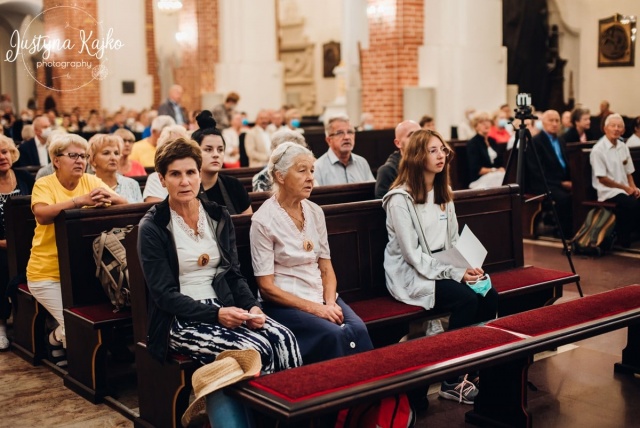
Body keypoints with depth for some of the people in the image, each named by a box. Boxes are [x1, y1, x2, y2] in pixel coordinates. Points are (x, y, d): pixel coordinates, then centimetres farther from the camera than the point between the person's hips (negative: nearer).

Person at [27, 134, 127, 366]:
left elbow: (125, 204, -7)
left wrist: (110, 198, -31)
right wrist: (80, 201, -40)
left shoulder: (92, 181, 3)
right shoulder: (44, 184, -8)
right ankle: (58, 339, 21)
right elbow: (42, 215, -28)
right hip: (48, 273, -4)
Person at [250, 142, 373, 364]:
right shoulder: (263, 220, -9)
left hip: (321, 296, 5)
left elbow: (326, 268, 10)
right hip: (285, 303, -5)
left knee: (358, 330, -24)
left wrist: (330, 303, -9)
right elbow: (267, 287, -10)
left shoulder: (315, 212, 8)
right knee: (334, 335, -30)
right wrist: (313, 308, -16)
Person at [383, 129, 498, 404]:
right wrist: (455, 273, -20)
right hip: (411, 274, -7)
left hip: (442, 267, 7)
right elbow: (412, 254, -17)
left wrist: (468, 266, -7)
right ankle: (452, 381, -15)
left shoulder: (443, 194, 13)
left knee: (489, 296, -18)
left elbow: (453, 241, 13)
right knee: (467, 299, -28)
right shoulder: (400, 199, -12)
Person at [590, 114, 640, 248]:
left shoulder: (623, 147, 13)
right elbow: (602, 178, -10)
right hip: (608, 191, -6)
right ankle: (623, 237, -11)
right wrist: (625, 187, -9)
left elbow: (628, 172, 18)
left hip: (625, 190, 7)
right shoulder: (598, 150, -8)